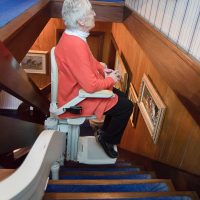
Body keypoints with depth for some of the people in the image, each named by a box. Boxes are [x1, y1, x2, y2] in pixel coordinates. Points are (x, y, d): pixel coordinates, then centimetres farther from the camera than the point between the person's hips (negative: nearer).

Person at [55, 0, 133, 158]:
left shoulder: (72, 36, -1)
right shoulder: (75, 45, -32)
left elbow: (89, 60, 17)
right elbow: (91, 86, -32)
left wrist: (103, 69, 2)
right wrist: (110, 80, -14)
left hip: (80, 89, 10)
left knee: (121, 97, 17)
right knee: (126, 106, -5)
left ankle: (105, 131, 31)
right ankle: (107, 139, 17)